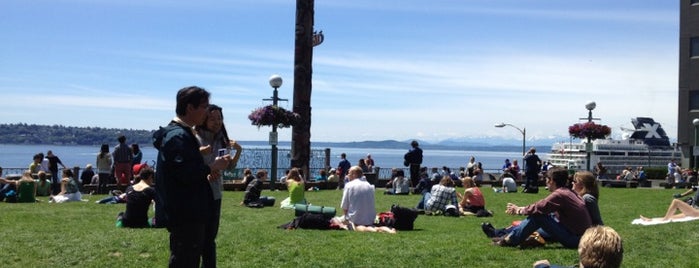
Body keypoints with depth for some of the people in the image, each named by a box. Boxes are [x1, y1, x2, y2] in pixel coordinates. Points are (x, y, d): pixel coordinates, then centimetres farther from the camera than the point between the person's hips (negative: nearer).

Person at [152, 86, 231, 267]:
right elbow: (186, 174, -25)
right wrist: (212, 168, -13)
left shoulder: (183, 134, 17)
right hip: (185, 216, -11)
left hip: (188, 214, 11)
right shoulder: (178, 136, -18)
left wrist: (207, 173, 8)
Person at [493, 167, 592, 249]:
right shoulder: (567, 192, 11)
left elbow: (539, 208, -15)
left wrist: (519, 210, 2)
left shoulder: (559, 194, -18)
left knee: (537, 216, -14)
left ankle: (511, 240, -7)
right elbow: (542, 206, 14)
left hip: (575, 239, -9)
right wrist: (521, 209, 12)